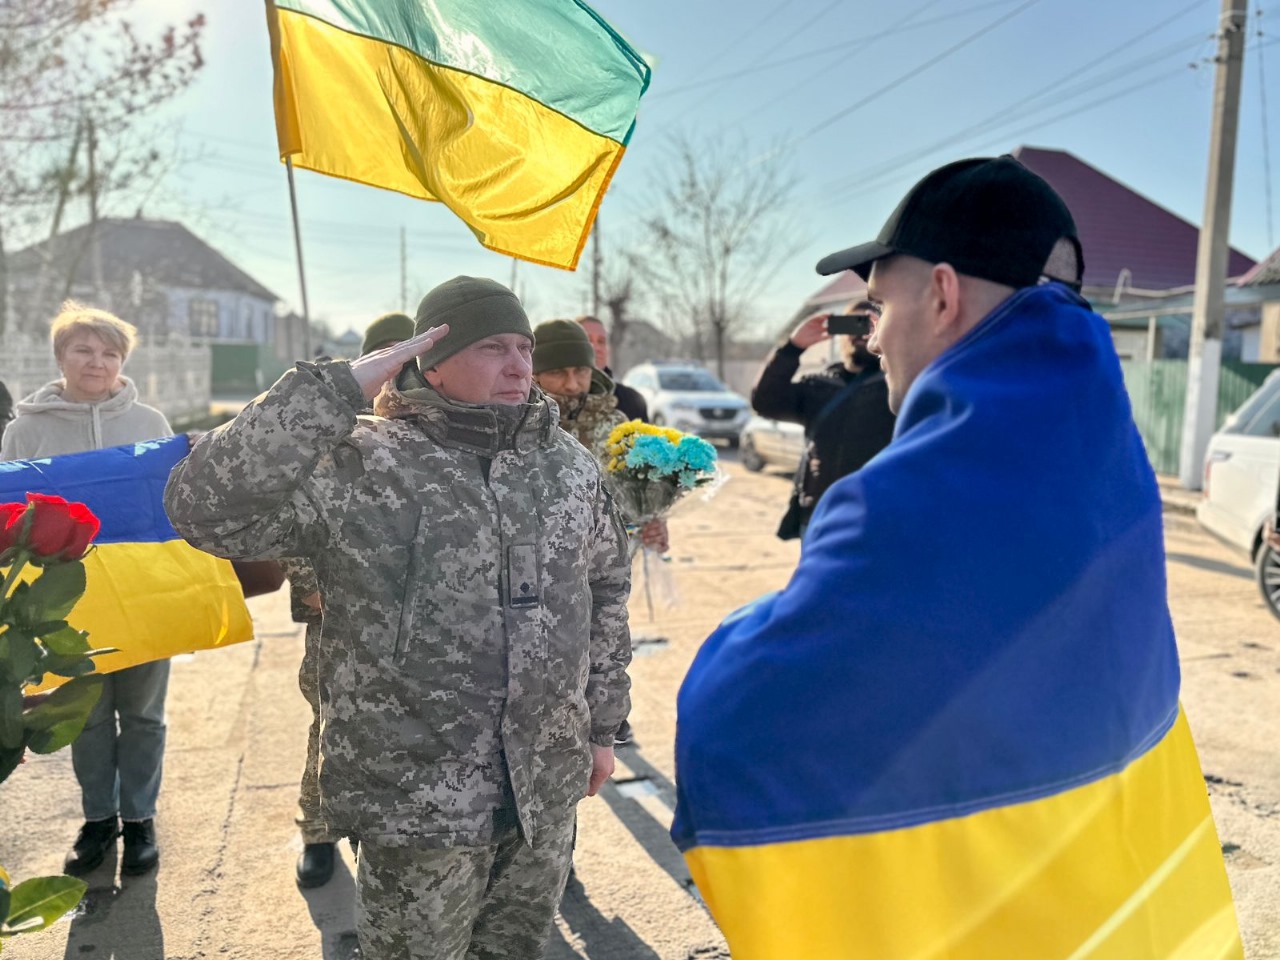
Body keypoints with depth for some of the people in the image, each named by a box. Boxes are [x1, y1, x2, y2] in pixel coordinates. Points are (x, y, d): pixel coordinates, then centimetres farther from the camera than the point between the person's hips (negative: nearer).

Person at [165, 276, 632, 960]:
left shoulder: (570, 466, 2)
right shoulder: (356, 465, -13)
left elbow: (605, 595, 11)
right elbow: (203, 507, -26)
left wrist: (602, 727, 14)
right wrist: (336, 388, -27)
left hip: (548, 793, 5)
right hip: (415, 801, -4)